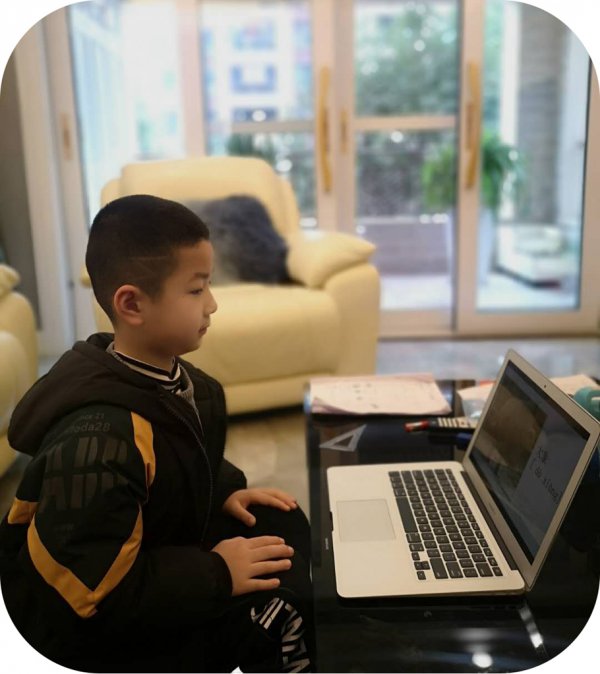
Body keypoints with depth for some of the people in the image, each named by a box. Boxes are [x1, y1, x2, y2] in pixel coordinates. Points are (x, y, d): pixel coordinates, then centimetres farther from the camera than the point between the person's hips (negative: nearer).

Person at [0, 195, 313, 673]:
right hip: (93, 619, -8)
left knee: (280, 525, 1)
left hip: (159, 549, 9)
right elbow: (94, 589, -32)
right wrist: (215, 575, -24)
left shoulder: (170, 376, -5)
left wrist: (225, 491, -3)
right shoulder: (101, 439, -34)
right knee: (283, 616, -17)